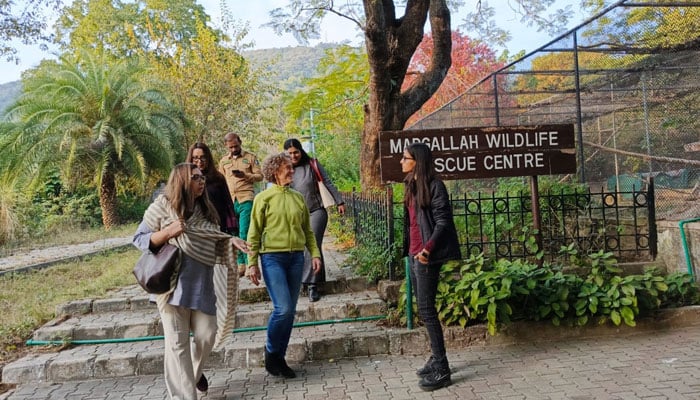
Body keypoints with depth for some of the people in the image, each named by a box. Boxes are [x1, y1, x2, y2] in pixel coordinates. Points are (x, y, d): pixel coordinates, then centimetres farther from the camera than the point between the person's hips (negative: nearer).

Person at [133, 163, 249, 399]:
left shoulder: (205, 209, 9)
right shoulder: (162, 207, -5)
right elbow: (139, 239, -4)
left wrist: (230, 241, -5)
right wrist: (168, 232, -19)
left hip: (202, 285, 4)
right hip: (173, 284, -4)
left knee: (207, 335, 9)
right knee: (177, 343, 0)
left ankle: (195, 372, 40)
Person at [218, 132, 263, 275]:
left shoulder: (250, 157, 7)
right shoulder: (223, 161, 17)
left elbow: (259, 176, 4)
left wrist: (245, 175, -14)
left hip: (246, 200, -4)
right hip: (230, 201, 4)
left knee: (244, 233, -11)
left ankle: (249, 264, -4)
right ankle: (240, 264, 10)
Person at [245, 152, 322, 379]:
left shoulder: (298, 198, 11)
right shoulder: (264, 198, -1)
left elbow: (307, 230, 15)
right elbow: (254, 233, -2)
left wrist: (315, 254, 4)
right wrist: (252, 264, -5)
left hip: (296, 258, 5)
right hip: (272, 258, -5)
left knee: (290, 311, 7)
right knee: (283, 308, -13)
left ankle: (279, 357, 21)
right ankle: (271, 352, 11)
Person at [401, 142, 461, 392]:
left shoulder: (434, 186, -12)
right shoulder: (410, 185, 13)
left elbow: (443, 222, -16)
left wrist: (428, 248, -26)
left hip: (426, 256, -9)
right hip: (413, 254, 9)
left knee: (426, 309, -7)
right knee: (423, 308, 12)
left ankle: (442, 370, 0)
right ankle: (436, 359, 24)